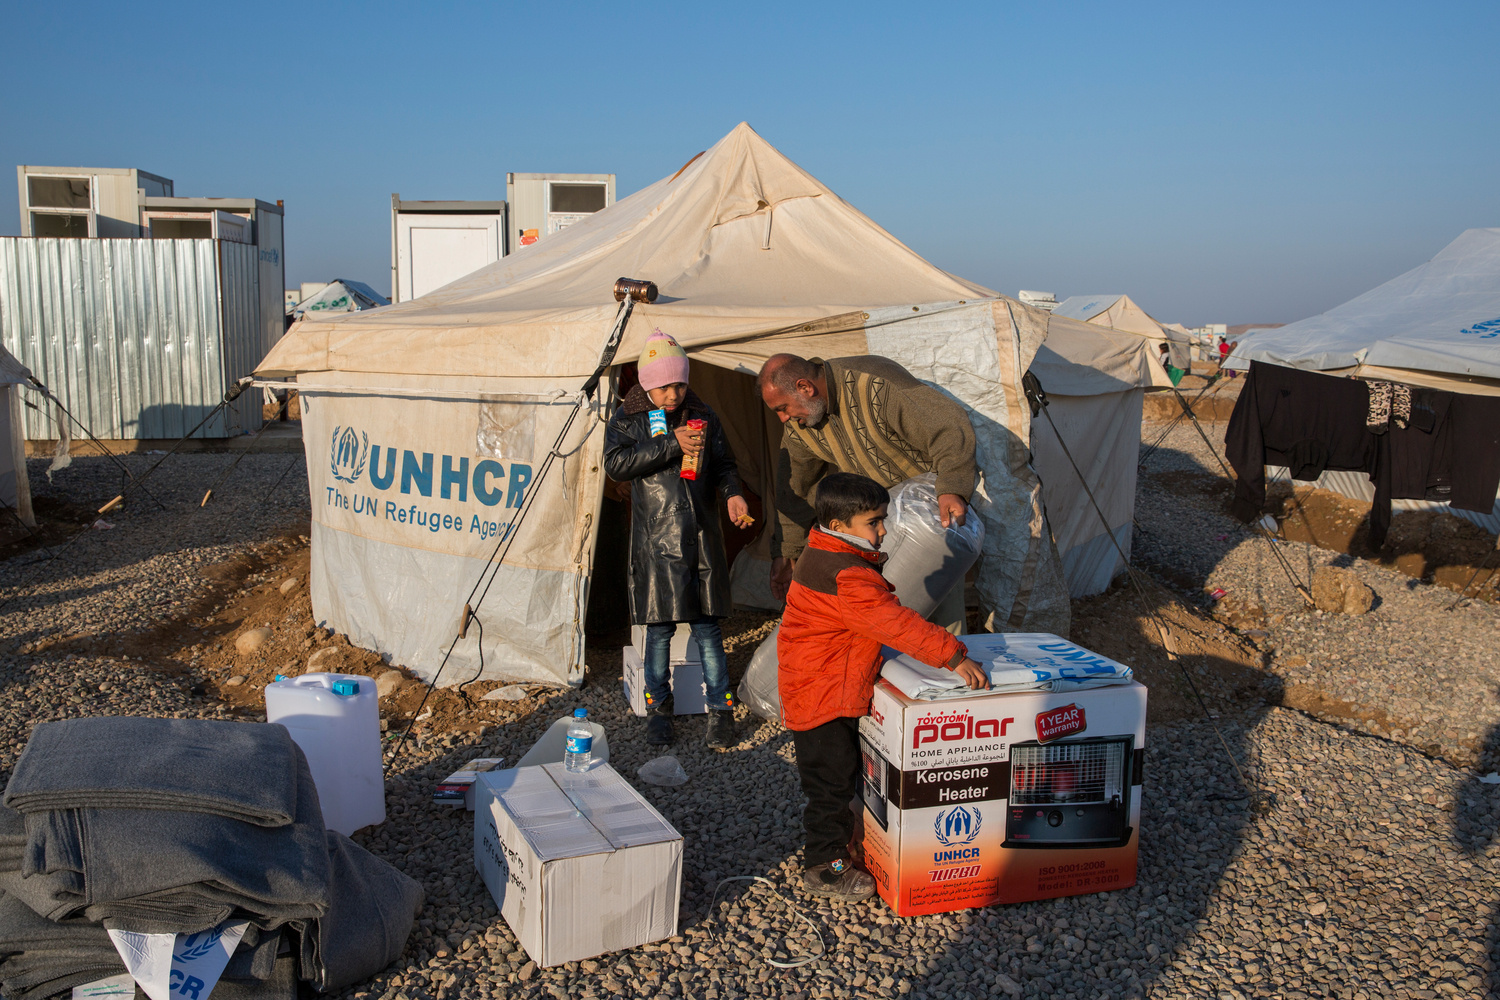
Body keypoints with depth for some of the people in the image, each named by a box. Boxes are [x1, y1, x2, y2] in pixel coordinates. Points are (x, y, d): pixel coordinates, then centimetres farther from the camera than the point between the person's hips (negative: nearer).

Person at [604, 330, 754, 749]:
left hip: (702, 540, 1)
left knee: (707, 627, 3)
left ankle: (721, 711, 13)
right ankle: (658, 707, 23)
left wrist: (733, 493, -6)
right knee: (660, 629, 5)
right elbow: (615, 464, -15)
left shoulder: (703, 416, 8)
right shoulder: (627, 419, 2)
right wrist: (672, 446, -21)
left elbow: (723, 464, 15)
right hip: (656, 542, -1)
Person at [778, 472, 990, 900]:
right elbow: (895, 622, -35)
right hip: (823, 695, -11)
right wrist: (953, 656, -36)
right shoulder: (846, 577, -28)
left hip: (836, 687, 11)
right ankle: (822, 867, 14)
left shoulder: (826, 557, 7)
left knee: (842, 772, 22)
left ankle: (839, 842, 38)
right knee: (831, 777, 1)